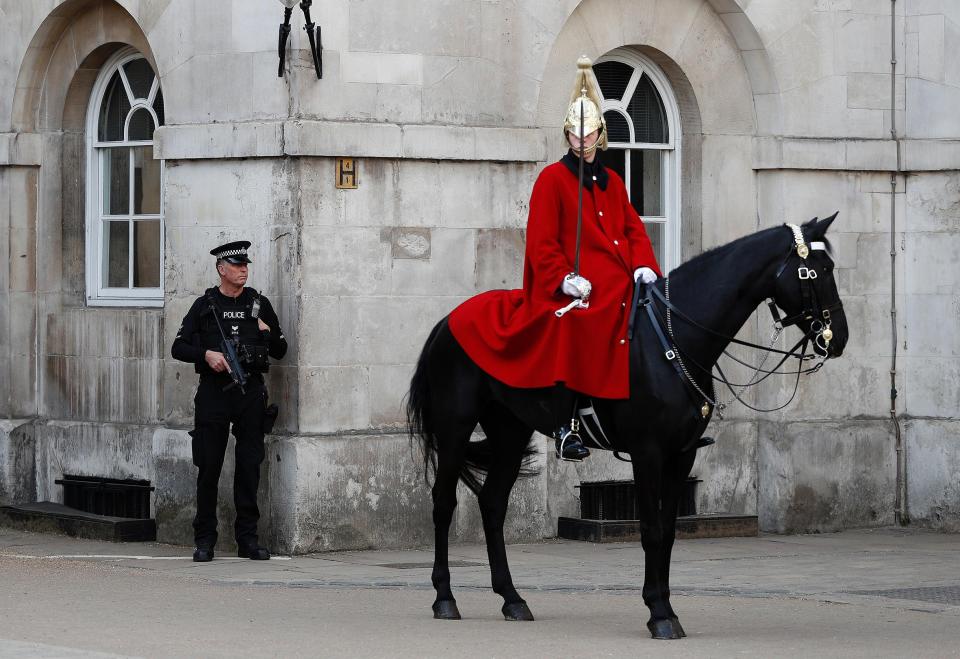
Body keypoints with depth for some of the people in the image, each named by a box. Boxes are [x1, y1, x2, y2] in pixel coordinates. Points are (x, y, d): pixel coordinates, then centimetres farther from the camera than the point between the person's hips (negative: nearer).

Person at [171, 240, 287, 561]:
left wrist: (267, 332, -4)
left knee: (249, 466, 2)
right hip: (214, 391, -2)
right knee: (209, 467, -1)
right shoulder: (204, 305, 5)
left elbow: (280, 351, 15)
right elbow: (179, 347, 5)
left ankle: (247, 538, 8)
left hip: (251, 392, 2)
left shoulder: (259, 304, 11)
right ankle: (204, 540, 6)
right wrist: (207, 354, -11)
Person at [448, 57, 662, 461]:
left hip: (618, 289, 6)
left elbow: (633, 229, 18)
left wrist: (644, 266, -2)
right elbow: (541, 241, -5)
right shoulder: (553, 179, 1)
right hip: (578, 290, -6)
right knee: (572, 336, -29)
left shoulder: (612, 182, 21)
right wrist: (564, 279, -17)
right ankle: (566, 429, -23)